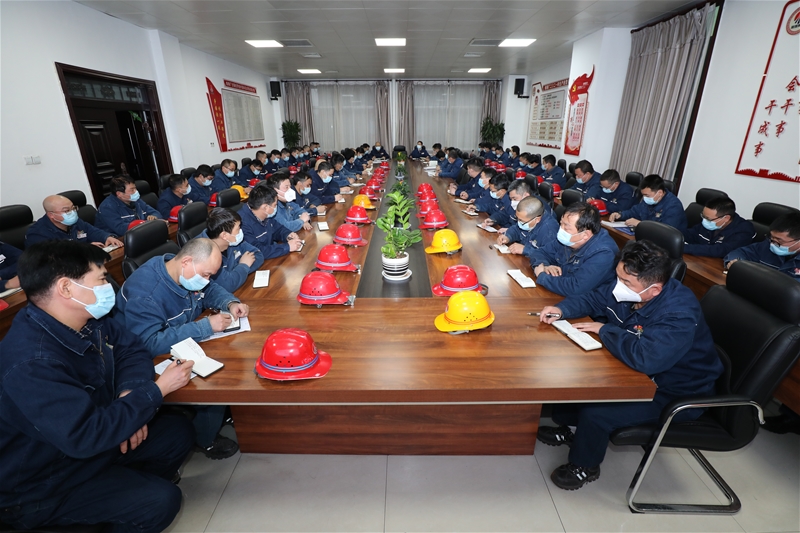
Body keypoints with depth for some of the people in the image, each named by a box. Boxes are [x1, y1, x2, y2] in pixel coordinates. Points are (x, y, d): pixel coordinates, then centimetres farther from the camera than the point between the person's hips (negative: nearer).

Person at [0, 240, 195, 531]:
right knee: (160, 500, -18)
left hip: (88, 434, 8)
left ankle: (131, 486, 18)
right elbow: (85, 436, -36)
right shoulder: (30, 364, -35)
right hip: (40, 485, -8)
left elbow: (131, 349, 2)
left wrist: (131, 395, -17)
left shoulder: (87, 320, -9)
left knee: (178, 431, -1)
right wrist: (157, 389, -27)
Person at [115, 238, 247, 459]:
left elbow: (211, 290, 8)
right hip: (155, 359, -8)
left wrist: (231, 303, -13)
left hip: (183, 343, 8)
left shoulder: (184, 272, -8)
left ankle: (231, 409, 17)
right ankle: (206, 439, 4)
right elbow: (149, 345, -38)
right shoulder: (144, 292, -32)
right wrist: (205, 326, -37)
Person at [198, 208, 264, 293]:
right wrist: (244, 266, -14)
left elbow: (258, 255, 2)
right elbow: (227, 285, -31)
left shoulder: (233, 240, -4)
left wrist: (238, 273, -14)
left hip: (238, 292, 6)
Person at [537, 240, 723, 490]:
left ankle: (585, 467, 11)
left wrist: (604, 330, -32)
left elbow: (646, 357, -48)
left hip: (674, 393, -8)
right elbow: (592, 299, 3)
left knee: (594, 413, -21)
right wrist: (562, 310, -16)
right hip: (638, 370, 8)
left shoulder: (679, 314, -35)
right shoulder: (626, 286, -13)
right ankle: (565, 426, 28)